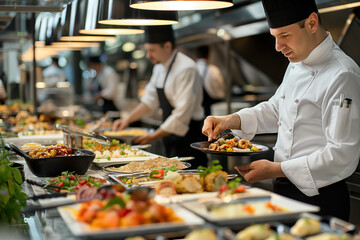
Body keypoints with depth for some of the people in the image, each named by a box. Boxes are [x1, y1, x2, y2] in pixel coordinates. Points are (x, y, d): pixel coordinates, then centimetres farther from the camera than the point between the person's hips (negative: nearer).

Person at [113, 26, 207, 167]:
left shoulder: (186, 69, -20)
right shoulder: (159, 68, 10)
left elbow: (182, 115, -23)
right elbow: (150, 99, 20)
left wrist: (154, 136, -18)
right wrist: (127, 120, 10)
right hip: (170, 137, 8)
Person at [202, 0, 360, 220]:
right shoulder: (296, 64, 9)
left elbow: (342, 155, -25)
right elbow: (275, 109, 20)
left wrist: (275, 170, -25)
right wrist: (231, 120, 3)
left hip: (319, 199, -8)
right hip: (284, 191, 8)